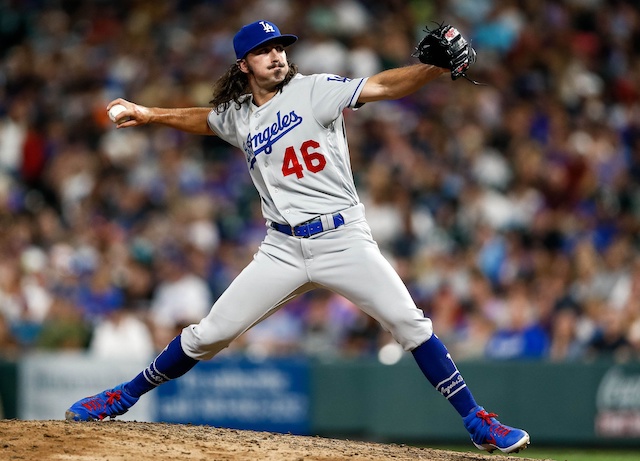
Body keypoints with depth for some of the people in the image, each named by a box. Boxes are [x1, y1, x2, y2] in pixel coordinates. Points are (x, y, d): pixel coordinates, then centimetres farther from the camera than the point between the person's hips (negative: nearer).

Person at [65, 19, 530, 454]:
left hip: (344, 239, -3)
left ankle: (477, 422, -6)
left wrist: (434, 67, -31)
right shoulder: (238, 117, 10)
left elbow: (383, 86, -16)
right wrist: (152, 115, 27)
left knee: (410, 323, -14)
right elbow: (205, 118, 35)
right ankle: (125, 397, 19)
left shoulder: (313, 91, -4)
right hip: (283, 250, 3)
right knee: (210, 334, 2)